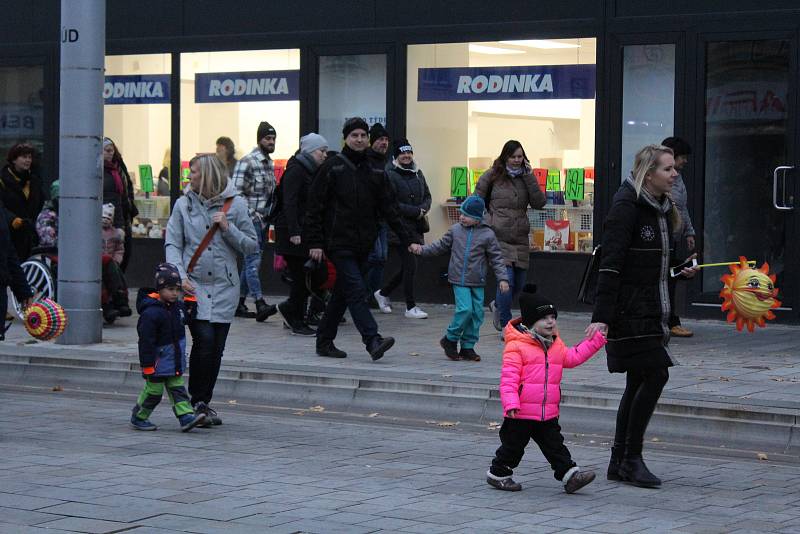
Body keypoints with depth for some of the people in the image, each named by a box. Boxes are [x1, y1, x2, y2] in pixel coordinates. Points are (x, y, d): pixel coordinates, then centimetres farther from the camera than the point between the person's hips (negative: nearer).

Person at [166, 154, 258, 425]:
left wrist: (228, 228, -11)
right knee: (204, 340, -15)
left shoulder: (236, 204, 2)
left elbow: (251, 245, 4)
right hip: (193, 286, -1)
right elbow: (172, 244, 3)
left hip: (224, 287, 1)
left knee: (216, 348, 3)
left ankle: (203, 402, 18)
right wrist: (180, 276, -10)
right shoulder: (183, 204, 4)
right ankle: (197, 401, -2)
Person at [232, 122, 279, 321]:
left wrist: (269, 215, 12)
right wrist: (252, 214, -16)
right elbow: (237, 191, -14)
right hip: (250, 220, -9)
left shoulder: (270, 163, 16)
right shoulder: (247, 162, -10)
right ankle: (260, 304, -24)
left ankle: (239, 303, 17)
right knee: (254, 260, -15)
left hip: (263, 220, 9)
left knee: (251, 262, 11)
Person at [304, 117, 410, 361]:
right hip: (339, 242, -5)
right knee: (357, 290, -15)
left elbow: (389, 209, 11)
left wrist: (407, 239, 3)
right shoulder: (332, 167, -4)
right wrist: (315, 242, -10)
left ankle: (324, 341, 21)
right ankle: (373, 341, -22)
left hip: (362, 245, 5)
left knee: (342, 293, 11)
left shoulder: (375, 172, 10)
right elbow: (315, 206, -4)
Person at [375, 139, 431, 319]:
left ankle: (383, 293, 33)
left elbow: (427, 196, 19)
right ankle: (411, 307, 0)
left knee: (407, 267, 13)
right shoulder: (390, 175, -10)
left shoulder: (417, 173, 13)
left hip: (416, 228, 7)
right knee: (410, 266, -9)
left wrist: (423, 209, -4)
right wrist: (415, 211, -16)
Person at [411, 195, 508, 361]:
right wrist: (422, 249, 6)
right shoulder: (455, 230, 4)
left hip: (477, 282, 1)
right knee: (465, 309, -14)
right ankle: (450, 340, 5)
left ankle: (468, 346, 13)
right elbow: (440, 246, 16)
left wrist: (503, 278, -6)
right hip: (459, 280, -1)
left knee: (477, 312, 1)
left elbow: (496, 258, 2)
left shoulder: (487, 234, -1)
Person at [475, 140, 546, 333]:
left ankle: (498, 306, 41)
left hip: (520, 239, 5)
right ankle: (507, 329, -6)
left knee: (519, 283, 11)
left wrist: (529, 177, -7)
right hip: (498, 237, -5)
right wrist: (484, 222, -2)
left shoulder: (525, 177, 9)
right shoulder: (492, 176, 0)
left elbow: (539, 203, -3)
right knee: (506, 280, -15)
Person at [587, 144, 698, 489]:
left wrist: (682, 271, 7)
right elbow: (610, 265, -19)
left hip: (651, 310, 9)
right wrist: (601, 316, -24)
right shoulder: (626, 208, -14)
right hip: (629, 309, -9)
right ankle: (631, 458, -1)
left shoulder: (663, 209, 12)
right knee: (655, 374, -12)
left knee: (638, 382, 10)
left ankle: (619, 462, 17)